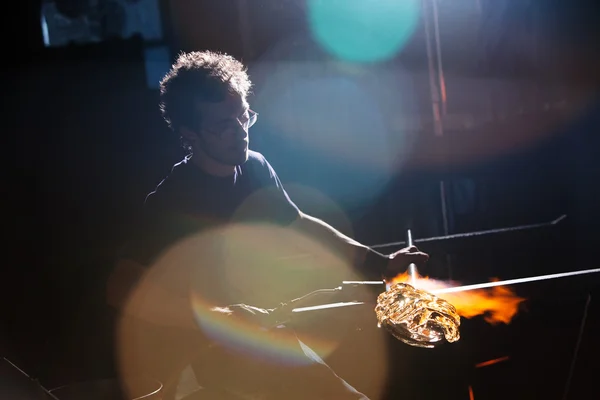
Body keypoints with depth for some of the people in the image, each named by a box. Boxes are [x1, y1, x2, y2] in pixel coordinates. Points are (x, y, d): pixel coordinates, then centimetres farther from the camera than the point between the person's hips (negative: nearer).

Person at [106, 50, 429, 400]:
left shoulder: (255, 167, 0)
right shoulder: (172, 201, -20)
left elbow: (299, 225, 14)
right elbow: (123, 289, -27)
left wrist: (379, 263, 8)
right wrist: (217, 317, -35)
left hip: (267, 316, 7)